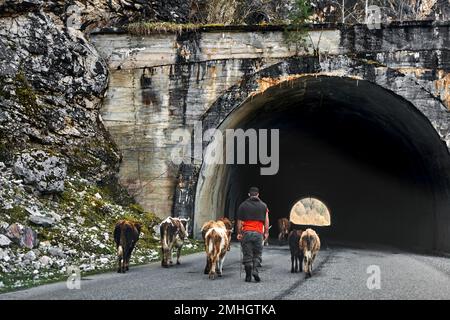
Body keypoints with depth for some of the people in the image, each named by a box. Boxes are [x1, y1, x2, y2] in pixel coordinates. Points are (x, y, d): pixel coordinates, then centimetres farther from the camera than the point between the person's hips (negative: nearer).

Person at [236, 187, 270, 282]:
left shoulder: (243, 205, 5)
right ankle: (255, 270, -11)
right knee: (257, 254, 10)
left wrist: (239, 233, 9)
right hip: (258, 233, 0)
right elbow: (266, 221, 4)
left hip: (246, 232, 0)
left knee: (247, 255, 4)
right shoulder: (263, 205, 7)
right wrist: (266, 233, 10)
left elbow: (239, 221, 4)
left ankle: (248, 276, 4)